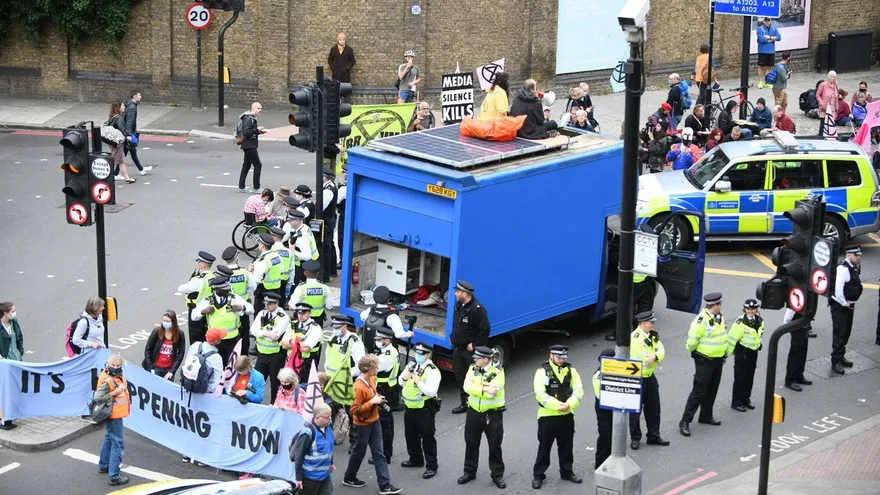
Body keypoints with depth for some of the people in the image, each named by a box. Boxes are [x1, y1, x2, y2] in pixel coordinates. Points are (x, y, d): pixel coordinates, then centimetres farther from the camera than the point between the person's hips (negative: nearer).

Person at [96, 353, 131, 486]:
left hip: (116, 415, 11)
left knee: (109, 439, 27)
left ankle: (104, 465, 45)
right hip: (113, 416, -11)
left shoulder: (117, 376, 3)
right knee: (118, 444, -8)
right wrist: (115, 392, -29)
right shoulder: (107, 380, -25)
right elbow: (97, 397, -29)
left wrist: (123, 388, 3)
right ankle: (114, 476, -7)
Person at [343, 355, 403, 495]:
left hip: (374, 422, 8)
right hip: (363, 425, -8)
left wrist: (377, 399, 1)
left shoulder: (371, 379, 0)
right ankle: (349, 478, 35)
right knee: (359, 452, 12)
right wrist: (372, 402, -27)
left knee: (379, 454, 7)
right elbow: (355, 410, -26)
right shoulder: (359, 387, -27)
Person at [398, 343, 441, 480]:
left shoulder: (432, 371, -17)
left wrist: (419, 381, -29)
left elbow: (431, 392, -23)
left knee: (427, 438, -1)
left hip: (425, 410, -8)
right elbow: (400, 383, 15)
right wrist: (404, 377, -7)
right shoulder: (411, 365, 6)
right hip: (410, 407, 8)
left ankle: (431, 467, 8)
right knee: (410, 435, 21)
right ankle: (415, 459, 40)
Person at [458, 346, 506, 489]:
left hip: (493, 414, -5)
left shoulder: (498, 372, -16)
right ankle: (469, 472, 28)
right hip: (474, 412, 5)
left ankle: (497, 475, 17)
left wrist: (476, 389, -19)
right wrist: (485, 389, -24)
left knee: (495, 446, 6)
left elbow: (491, 393, -26)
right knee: (471, 444, 14)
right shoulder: (472, 369, 0)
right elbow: (467, 387, -16)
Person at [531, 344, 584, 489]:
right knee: (544, 447, 2)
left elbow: (578, 390, -2)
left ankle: (567, 472, 29)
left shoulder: (571, 370, 5)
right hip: (547, 416, -4)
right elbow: (540, 394, -18)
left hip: (567, 415, 4)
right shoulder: (542, 371, -9)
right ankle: (538, 475, 11)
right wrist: (557, 405, -23)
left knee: (566, 446, 14)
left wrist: (569, 404, -19)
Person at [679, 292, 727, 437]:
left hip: (718, 359, 8)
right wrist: (693, 350, -3)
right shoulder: (702, 320, -24)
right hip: (704, 361, -8)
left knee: (712, 390, 18)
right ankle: (685, 422, -2)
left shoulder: (720, 317, 4)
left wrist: (724, 353, 20)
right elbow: (692, 340, -21)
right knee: (699, 391, -7)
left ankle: (706, 416, 33)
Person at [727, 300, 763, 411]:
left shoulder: (760, 321, 2)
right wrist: (731, 351, -5)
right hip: (742, 352, -7)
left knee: (749, 377, 14)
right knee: (739, 377, -1)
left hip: (753, 352, 7)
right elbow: (732, 337, -14)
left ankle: (746, 399, 27)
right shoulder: (740, 322, -19)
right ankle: (736, 402, 7)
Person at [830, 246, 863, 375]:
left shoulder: (855, 267, 6)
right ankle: (836, 362, 1)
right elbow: (838, 289, -28)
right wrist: (844, 303, -17)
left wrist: (850, 303, 7)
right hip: (839, 306, -9)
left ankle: (841, 356, 33)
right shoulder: (843, 268, -23)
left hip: (848, 305, 9)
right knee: (839, 333, -5)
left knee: (846, 332, 18)